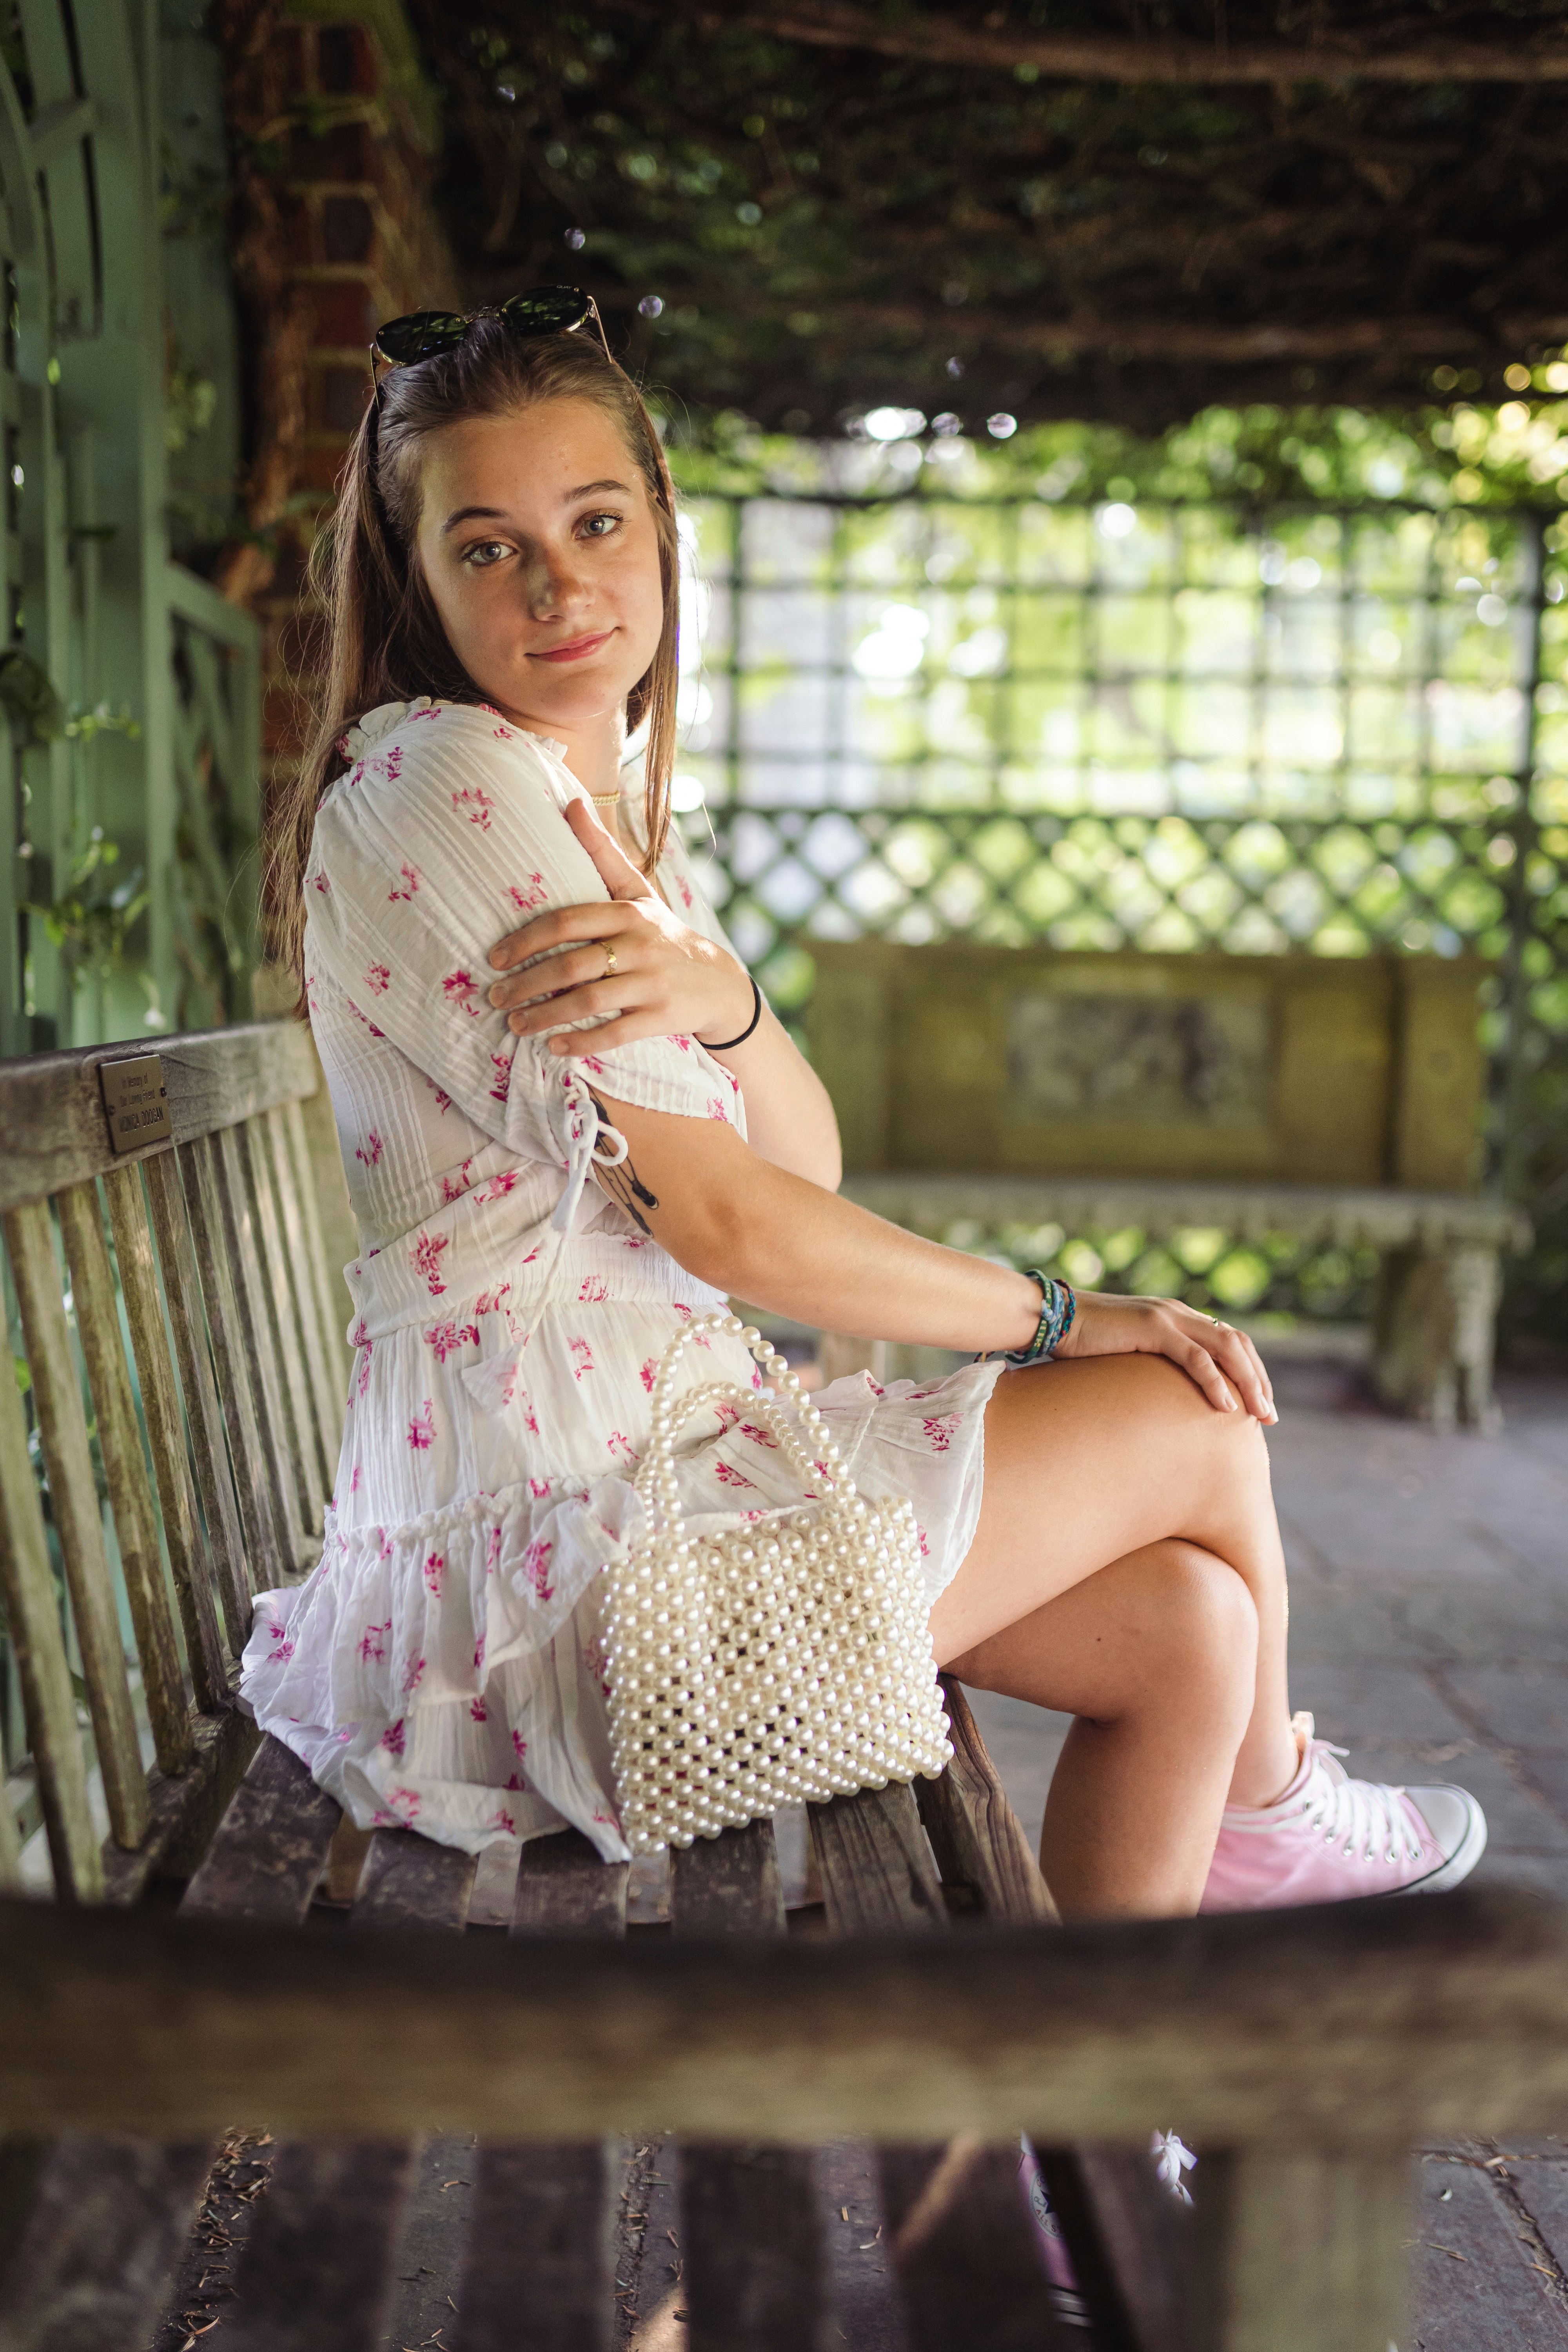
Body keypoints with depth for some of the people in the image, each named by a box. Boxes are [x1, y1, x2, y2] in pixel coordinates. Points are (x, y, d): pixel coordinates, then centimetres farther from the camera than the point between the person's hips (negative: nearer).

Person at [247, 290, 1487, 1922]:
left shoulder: (609, 802, 14)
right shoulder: (438, 790, -16)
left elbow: (806, 1159, 5)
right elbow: (718, 1218, -18)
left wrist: (716, 997, -18)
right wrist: (1054, 1318, -5)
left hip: (653, 1439, 8)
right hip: (556, 1527, -8)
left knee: (1188, 1625, 2)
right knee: (1202, 1422, 2)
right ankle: (1267, 1805, 31)